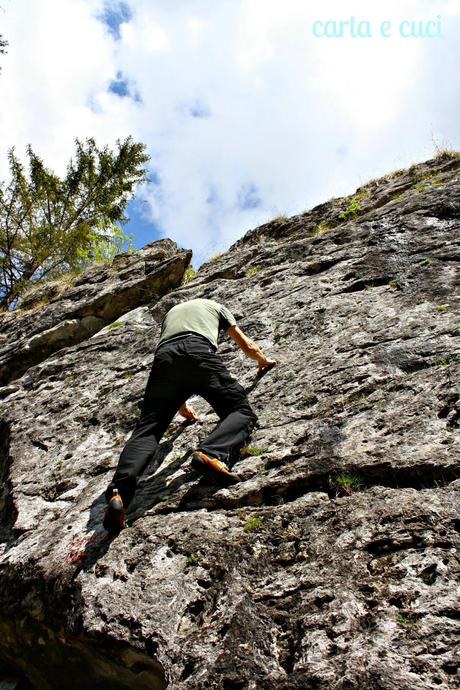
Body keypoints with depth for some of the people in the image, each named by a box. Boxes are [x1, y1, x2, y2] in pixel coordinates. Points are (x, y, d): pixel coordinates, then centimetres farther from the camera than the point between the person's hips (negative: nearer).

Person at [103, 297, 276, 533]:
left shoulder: (171, 312, 44)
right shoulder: (215, 306, 37)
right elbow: (247, 346, 40)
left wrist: (180, 404, 55)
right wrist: (264, 361, 63)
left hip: (164, 356, 3)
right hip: (198, 351, -3)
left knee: (147, 428, -3)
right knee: (242, 411, 2)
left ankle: (119, 489, -29)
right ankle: (211, 453, -30)